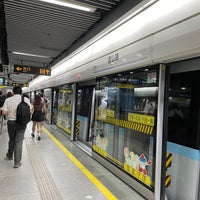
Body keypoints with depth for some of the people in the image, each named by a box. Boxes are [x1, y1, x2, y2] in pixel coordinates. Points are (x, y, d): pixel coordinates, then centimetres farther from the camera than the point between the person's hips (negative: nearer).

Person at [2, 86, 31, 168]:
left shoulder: (8, 100, -5)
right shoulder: (26, 99, -6)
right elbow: (29, 111, -9)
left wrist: (10, 112, 10)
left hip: (11, 122, 1)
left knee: (11, 140, 22)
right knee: (18, 142, 4)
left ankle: (9, 156, 42)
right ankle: (17, 162, 8)